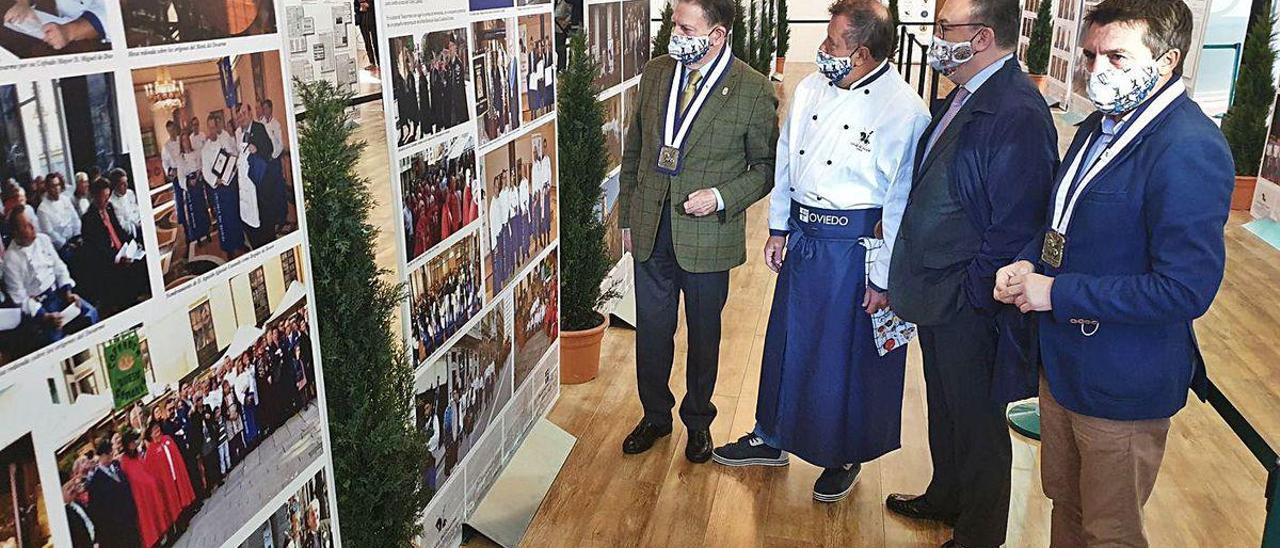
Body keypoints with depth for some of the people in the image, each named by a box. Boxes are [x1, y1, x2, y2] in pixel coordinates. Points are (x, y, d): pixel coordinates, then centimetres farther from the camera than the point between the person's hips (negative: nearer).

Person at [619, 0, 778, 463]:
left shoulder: (754, 91, -12)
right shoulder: (656, 72, 2)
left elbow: (767, 165, -3)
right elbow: (634, 148, 10)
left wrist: (722, 197, -18)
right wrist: (627, 215, 10)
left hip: (708, 237, -3)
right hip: (650, 231, 4)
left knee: (703, 335, 15)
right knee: (651, 332, 15)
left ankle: (698, 420, 38)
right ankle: (655, 415, 37)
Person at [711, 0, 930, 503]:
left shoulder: (904, 109, -17)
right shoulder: (810, 88, 3)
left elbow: (901, 202, -15)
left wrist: (883, 279, -13)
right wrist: (778, 229, 14)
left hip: (855, 248, -6)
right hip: (803, 237, 6)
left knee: (849, 355, 9)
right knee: (786, 338, 17)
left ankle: (845, 456, 32)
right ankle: (771, 438, 37)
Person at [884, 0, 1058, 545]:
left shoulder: (1017, 115, -25)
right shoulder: (964, 96, 6)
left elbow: (1016, 228, -25)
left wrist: (971, 294, -18)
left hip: (969, 304, -9)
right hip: (936, 295, 9)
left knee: (977, 423, 12)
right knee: (944, 407, 27)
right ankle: (946, 497, 50)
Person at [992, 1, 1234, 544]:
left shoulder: (1188, 149, -23)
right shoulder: (1099, 127, 5)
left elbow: (1185, 289, -27)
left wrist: (1057, 293, -22)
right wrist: (1030, 263, -3)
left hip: (1121, 387, -8)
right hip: (1062, 364, 8)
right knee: (1065, 504, 25)